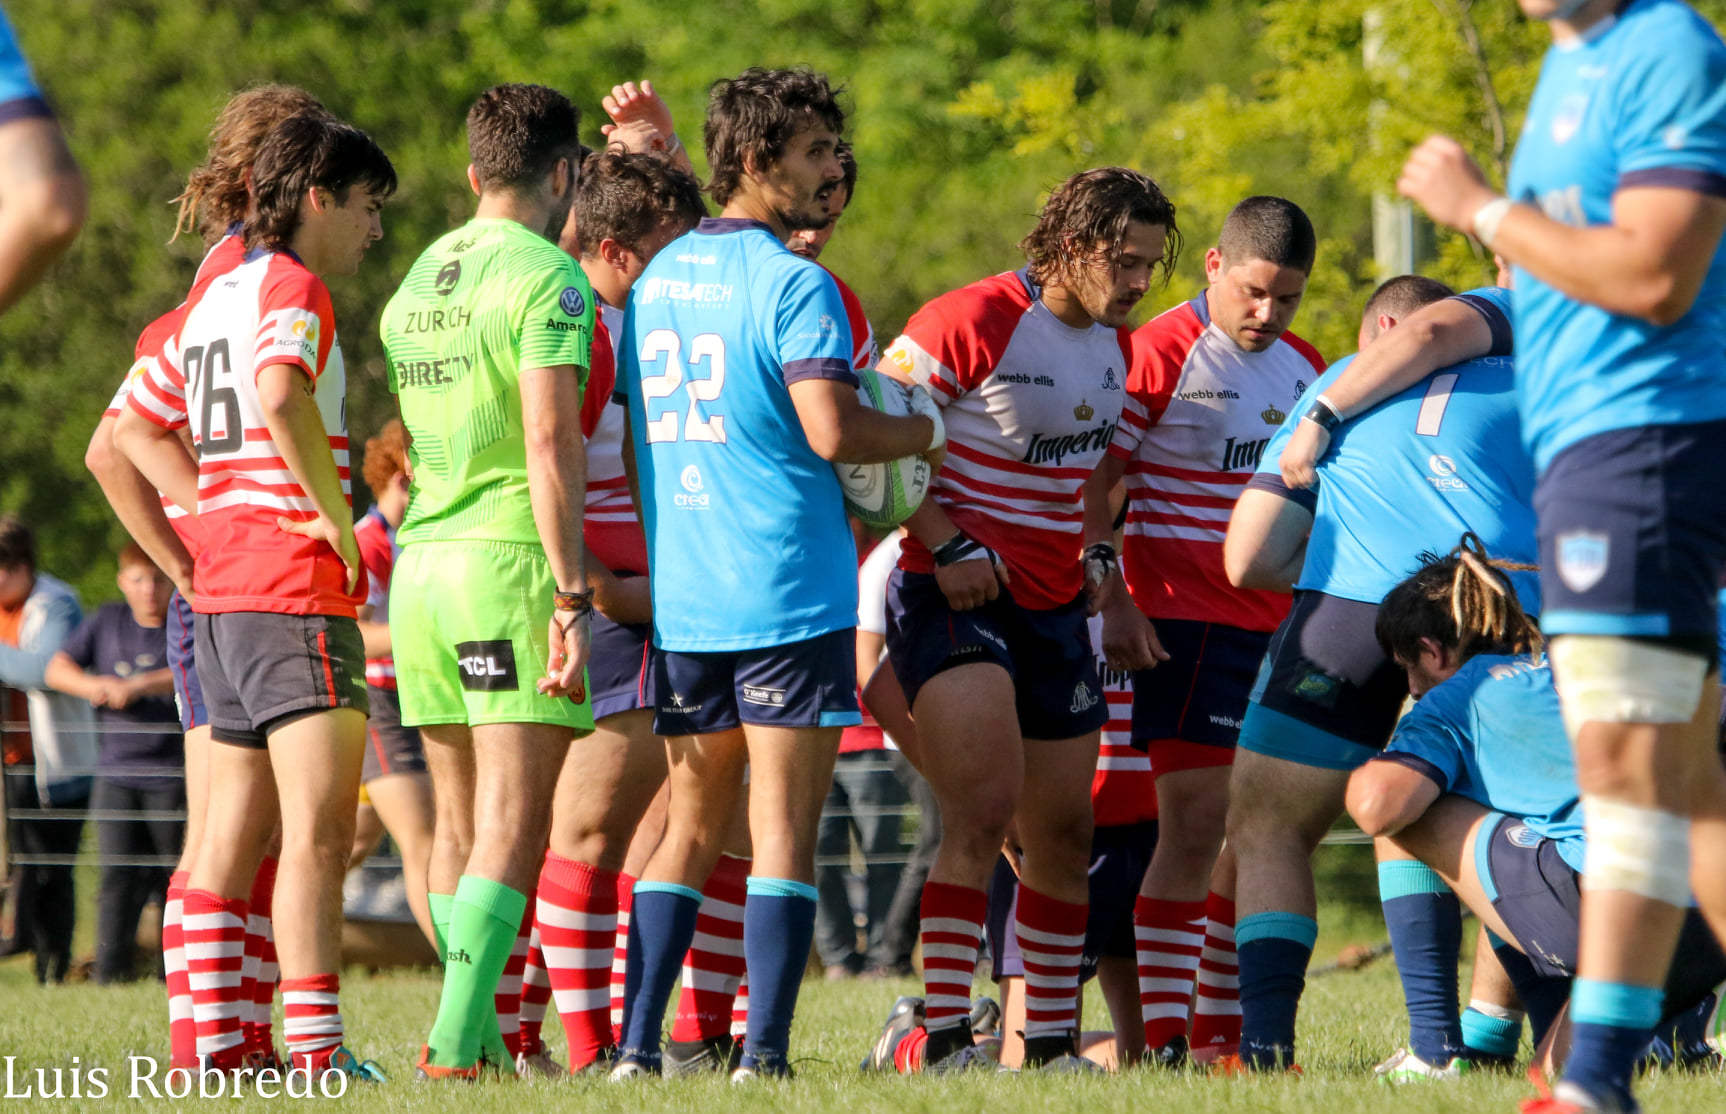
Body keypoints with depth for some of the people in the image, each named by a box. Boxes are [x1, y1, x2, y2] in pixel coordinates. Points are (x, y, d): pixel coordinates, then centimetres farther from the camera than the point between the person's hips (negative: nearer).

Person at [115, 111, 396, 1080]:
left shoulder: (217, 295, 19)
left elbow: (137, 428, 25)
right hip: (296, 592, -10)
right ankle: (316, 1053, -20)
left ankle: (218, 1044, 10)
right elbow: (280, 394, -29)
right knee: (320, 829, -13)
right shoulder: (295, 289, -8)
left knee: (235, 833, 10)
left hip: (224, 589, 10)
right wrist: (337, 517, -19)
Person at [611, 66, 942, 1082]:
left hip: (680, 597, 7)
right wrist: (926, 433, -2)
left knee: (693, 828, 13)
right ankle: (764, 1056, -9)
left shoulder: (659, 277, 13)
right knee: (783, 831, -4)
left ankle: (637, 1048, 7)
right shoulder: (792, 283, -11)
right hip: (789, 596, -6)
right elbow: (833, 429, -20)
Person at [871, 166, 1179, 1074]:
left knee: (1063, 830, 9)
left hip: (1053, 603, 8)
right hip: (952, 590, -8)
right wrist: (946, 546, -18)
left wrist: (1097, 551, 12)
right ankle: (938, 1037, -21)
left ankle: (1051, 1040, 19)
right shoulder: (974, 321, -15)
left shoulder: (1115, 345, 10)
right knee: (986, 804, -21)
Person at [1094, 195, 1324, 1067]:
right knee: (1196, 825, -13)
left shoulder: (1306, 369, 15)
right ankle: (1162, 1039, -12)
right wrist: (1113, 605, -15)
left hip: (1278, 626, 7)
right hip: (1186, 623, -7)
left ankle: (1221, 1031, 17)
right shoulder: (1161, 353, -7)